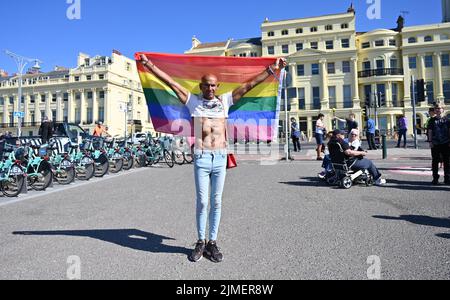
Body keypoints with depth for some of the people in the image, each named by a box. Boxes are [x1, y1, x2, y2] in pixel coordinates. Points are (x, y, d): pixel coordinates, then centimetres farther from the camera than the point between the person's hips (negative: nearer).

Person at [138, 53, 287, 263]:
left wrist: (272, 69, 14)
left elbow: (249, 85, 13)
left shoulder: (225, 101, 13)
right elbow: (171, 82, 8)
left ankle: (212, 242, 19)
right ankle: (201, 242, 18)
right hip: (201, 158, -1)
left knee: (216, 202, 7)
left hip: (220, 157, 2)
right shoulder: (193, 101, 10)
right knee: (202, 202, 2)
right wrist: (150, 65, 6)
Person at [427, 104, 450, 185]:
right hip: (435, 144, 0)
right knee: (435, 161, 4)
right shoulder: (432, 120, 5)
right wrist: (430, 141, -3)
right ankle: (435, 178, 11)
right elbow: (430, 131, 4)